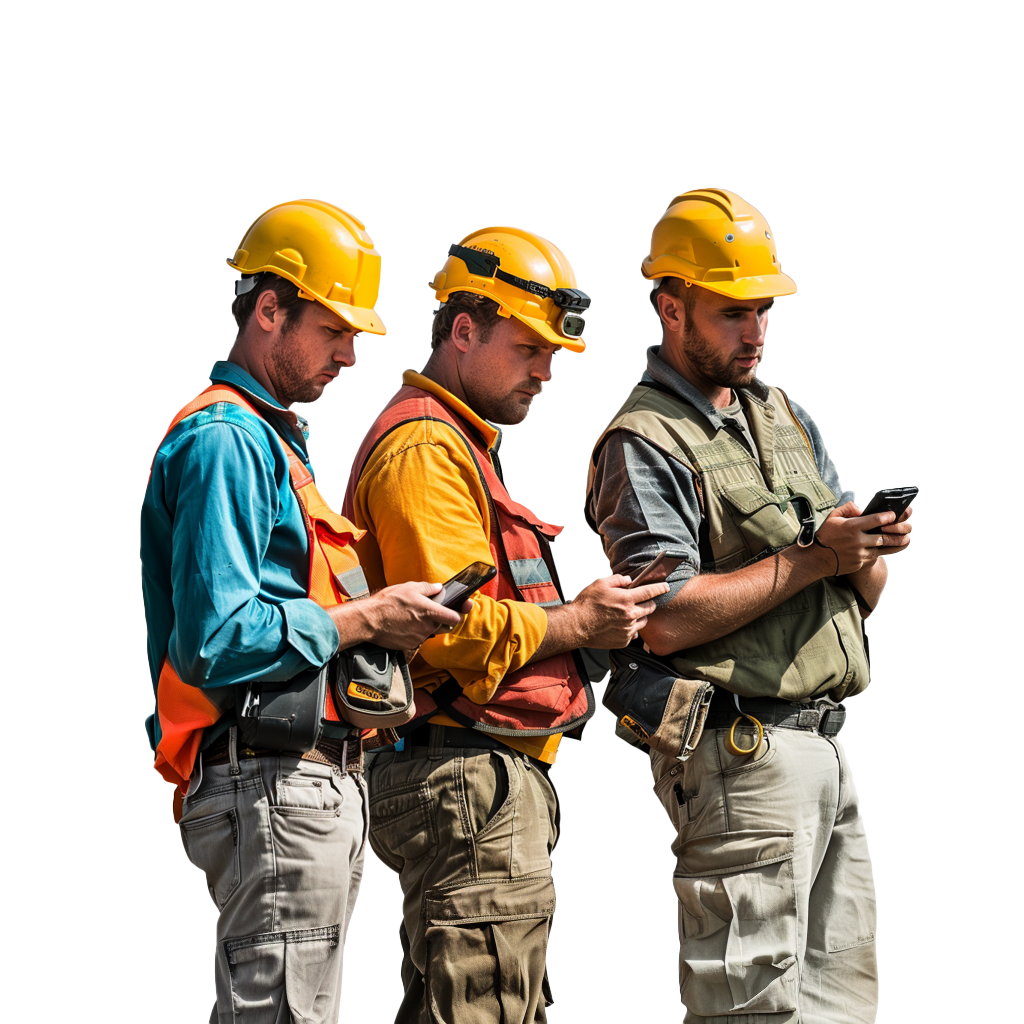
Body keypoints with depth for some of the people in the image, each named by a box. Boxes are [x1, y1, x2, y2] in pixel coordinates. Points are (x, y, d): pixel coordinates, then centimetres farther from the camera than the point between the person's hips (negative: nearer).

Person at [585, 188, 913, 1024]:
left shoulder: (785, 417, 19)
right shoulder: (644, 446, -7)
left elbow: (861, 596, 17)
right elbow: (666, 620, -19)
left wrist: (868, 553, -6)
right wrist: (810, 559, -16)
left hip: (824, 743, 8)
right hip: (742, 757, -8)